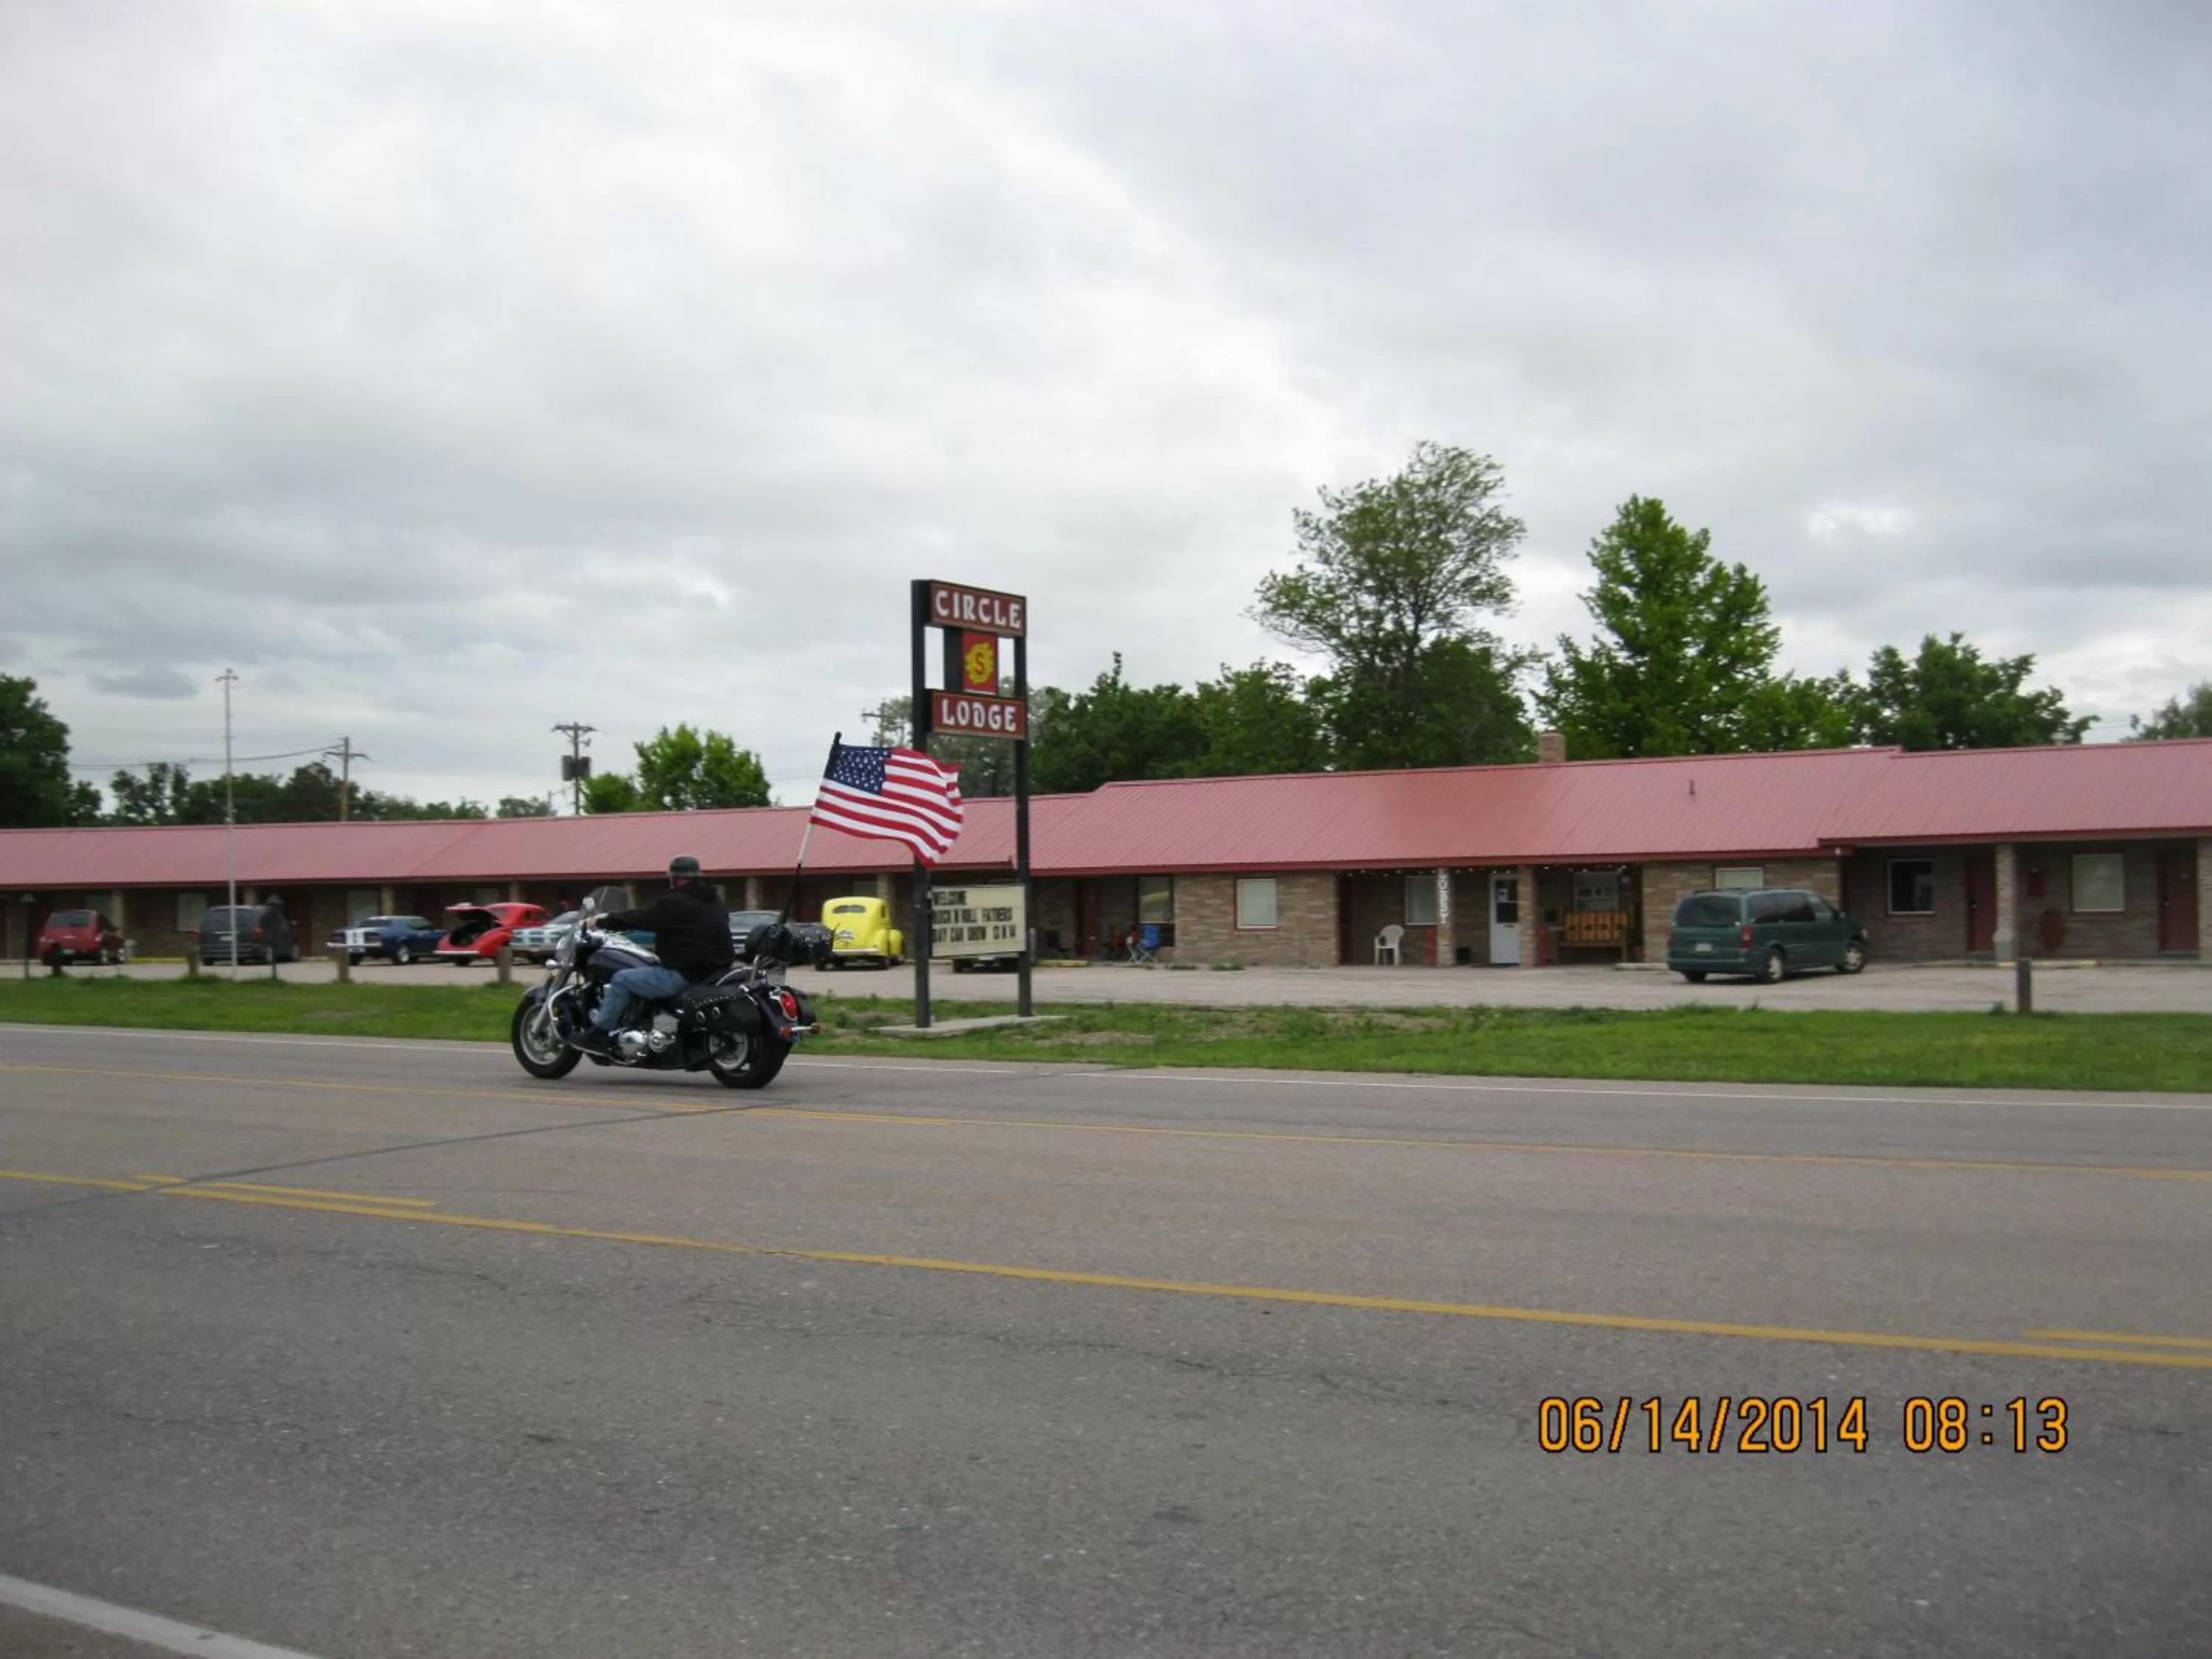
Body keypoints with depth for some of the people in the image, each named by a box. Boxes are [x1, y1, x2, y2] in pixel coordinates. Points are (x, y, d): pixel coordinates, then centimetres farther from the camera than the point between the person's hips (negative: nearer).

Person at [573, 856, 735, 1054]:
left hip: (684, 974, -9)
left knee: (622, 980, -1)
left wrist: (602, 921, 4)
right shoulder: (715, 902, 14)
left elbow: (640, 918, -8)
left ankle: (597, 1035, 2)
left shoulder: (675, 903, -12)